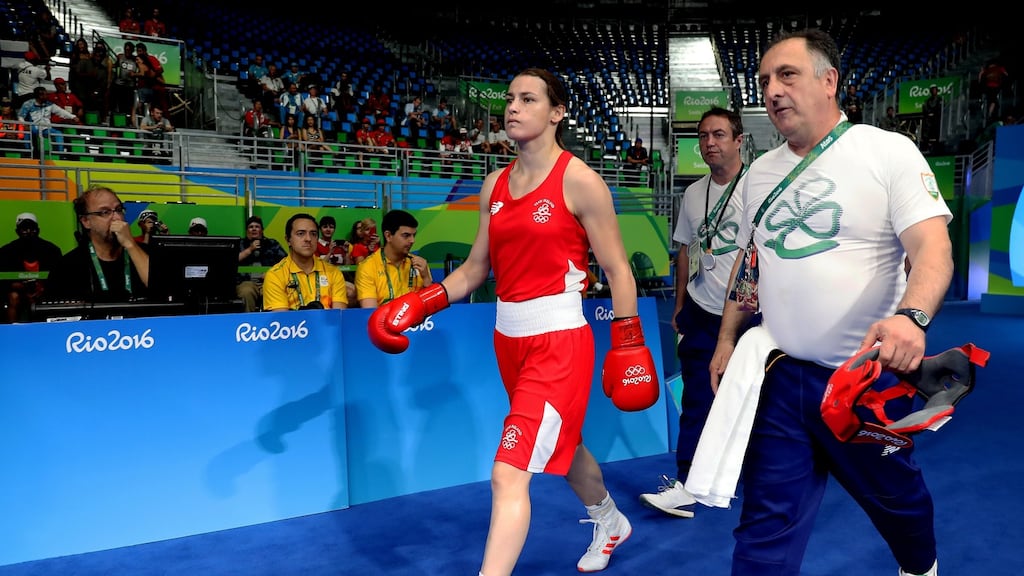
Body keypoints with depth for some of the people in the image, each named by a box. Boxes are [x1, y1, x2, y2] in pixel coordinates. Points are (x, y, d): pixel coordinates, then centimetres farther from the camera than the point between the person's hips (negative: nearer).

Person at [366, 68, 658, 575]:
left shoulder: (578, 180, -9)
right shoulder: (495, 185, 8)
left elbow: (618, 270, -7)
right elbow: (475, 269, 11)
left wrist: (628, 346, -8)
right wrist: (417, 305, 0)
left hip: (559, 339, -7)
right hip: (509, 337, 7)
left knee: (508, 474, -13)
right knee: (560, 443, 25)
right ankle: (610, 523, 53)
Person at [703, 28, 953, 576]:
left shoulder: (890, 152, -6)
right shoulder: (760, 171, 9)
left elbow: (933, 247, -17)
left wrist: (910, 316, -36)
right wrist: (726, 339, 13)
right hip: (779, 373, 3)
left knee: (896, 495, 21)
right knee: (767, 521, 3)